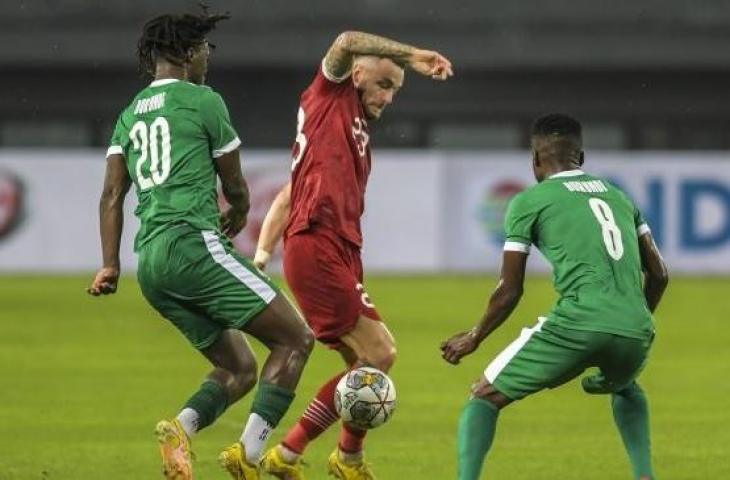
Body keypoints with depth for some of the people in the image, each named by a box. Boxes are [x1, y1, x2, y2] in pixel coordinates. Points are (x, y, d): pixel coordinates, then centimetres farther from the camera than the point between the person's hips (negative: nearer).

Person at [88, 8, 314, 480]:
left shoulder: (130, 115, 21)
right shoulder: (202, 101, 1)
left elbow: (113, 194, 12)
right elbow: (235, 185, 9)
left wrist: (111, 265, 8)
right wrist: (238, 214, 30)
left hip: (151, 263, 8)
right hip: (194, 243, -8)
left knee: (239, 370, 14)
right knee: (295, 339, -5)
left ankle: (182, 428, -14)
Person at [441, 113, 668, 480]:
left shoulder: (529, 201, 10)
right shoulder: (619, 196, 25)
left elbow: (509, 291, 9)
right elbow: (658, 274, 24)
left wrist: (474, 339, 24)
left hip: (577, 324, -5)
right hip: (635, 332, 5)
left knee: (484, 397, 10)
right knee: (624, 388, 39)